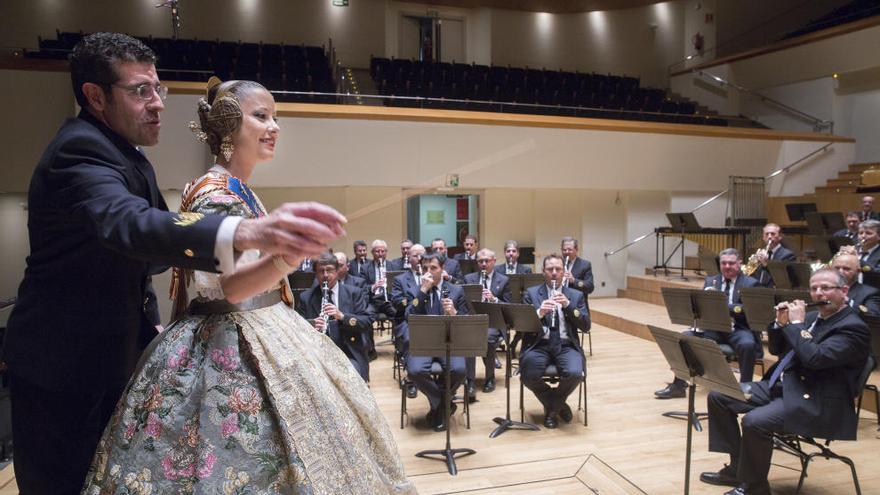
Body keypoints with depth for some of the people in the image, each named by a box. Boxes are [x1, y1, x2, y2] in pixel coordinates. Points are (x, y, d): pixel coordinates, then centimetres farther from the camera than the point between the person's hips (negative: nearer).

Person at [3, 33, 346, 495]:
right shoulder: (79, 149, -23)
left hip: (109, 355, 9)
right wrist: (248, 232, -62)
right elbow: (128, 224, -46)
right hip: (63, 364, -9)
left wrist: (150, 322, 10)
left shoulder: (127, 152, 8)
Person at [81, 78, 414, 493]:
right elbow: (223, 288, -28)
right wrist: (291, 254, -43)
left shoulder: (239, 191, 11)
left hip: (260, 340, 10)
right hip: (230, 352, -10)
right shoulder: (215, 191, -17)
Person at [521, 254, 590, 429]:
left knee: (574, 374, -30)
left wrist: (568, 305, -12)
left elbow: (586, 326, 2)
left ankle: (551, 408, 3)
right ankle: (558, 405, 5)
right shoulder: (531, 293, 8)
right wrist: (539, 313, -22)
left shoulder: (576, 295, 12)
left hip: (566, 346, 1)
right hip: (539, 345, 0)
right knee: (529, 376, -28)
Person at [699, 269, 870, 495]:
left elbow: (814, 358, -27)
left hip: (816, 402, -9)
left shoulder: (853, 328, -12)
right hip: (780, 385, 9)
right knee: (718, 396, 2)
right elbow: (776, 349, 18)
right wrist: (781, 323, 2)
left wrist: (796, 323, -16)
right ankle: (738, 466, 10)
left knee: (754, 421, -31)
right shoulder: (812, 317, 13)